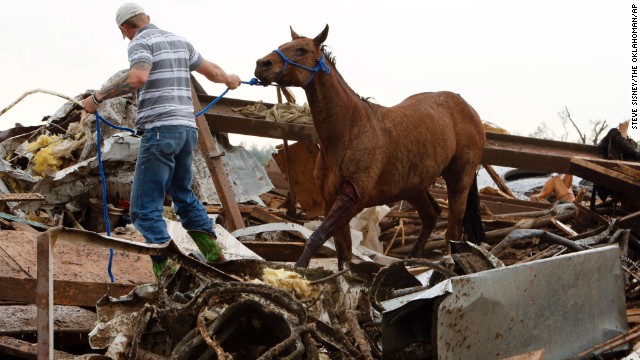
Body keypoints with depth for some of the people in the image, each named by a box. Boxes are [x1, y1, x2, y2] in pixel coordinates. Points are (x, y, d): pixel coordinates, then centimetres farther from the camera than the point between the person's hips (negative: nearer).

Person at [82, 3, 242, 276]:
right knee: (183, 194, 27)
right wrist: (229, 80, 50)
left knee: (145, 209, -5)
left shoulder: (141, 42, -3)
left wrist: (98, 96, -18)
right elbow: (212, 71, 29)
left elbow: (138, 78, -24)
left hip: (160, 130, -8)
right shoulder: (179, 41, 19)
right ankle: (212, 251, 28)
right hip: (187, 128, 8)